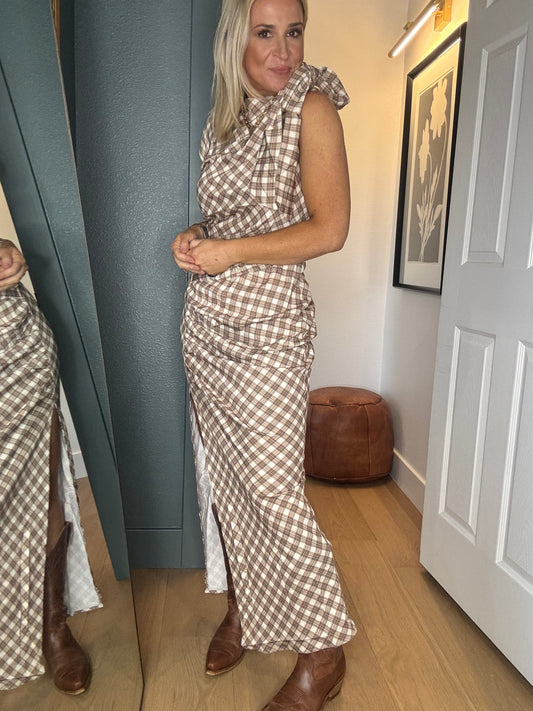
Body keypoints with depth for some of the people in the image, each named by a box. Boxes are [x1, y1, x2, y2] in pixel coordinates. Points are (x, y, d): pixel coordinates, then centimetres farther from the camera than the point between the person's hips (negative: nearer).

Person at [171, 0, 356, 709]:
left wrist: (232, 252, -15)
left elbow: (330, 229, -12)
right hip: (205, 320, 7)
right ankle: (243, 608, 32)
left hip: (268, 328, -6)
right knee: (224, 475, 12)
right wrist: (192, 239, 0)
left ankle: (324, 652, 15)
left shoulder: (311, 107, -3)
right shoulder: (220, 124, 15)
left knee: (273, 489, -5)